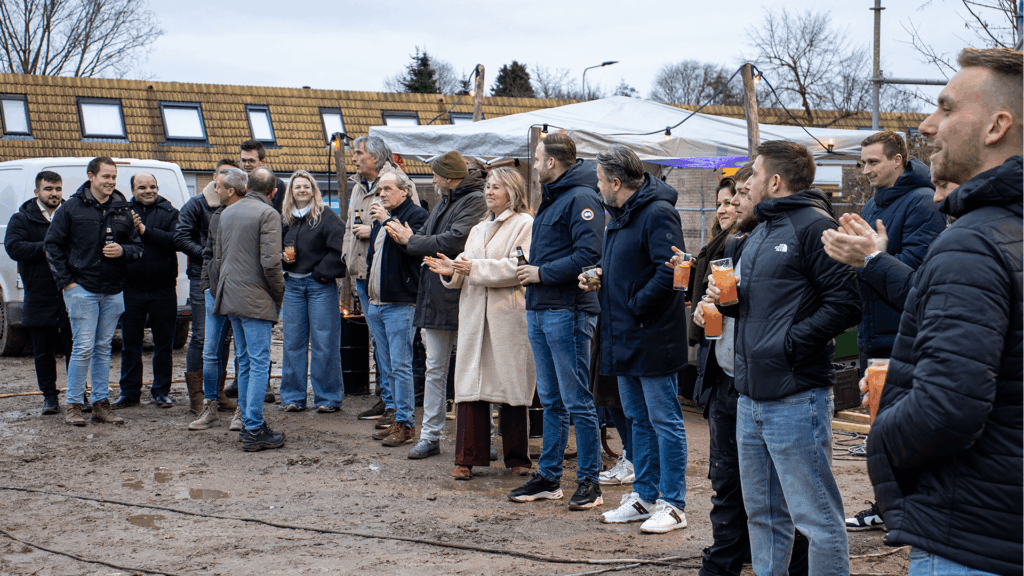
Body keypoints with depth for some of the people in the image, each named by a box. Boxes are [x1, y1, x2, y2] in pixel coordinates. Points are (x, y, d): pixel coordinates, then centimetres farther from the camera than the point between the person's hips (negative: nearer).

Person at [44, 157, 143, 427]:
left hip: (113, 292, 4)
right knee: (83, 348, -6)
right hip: (82, 290, -4)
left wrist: (123, 251, -8)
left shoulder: (123, 210, 10)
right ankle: (73, 406, 3)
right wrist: (66, 280, -6)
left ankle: (101, 404, 15)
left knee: (103, 349, 9)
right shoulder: (71, 208, -1)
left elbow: (138, 246, 16)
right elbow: (52, 245, 1)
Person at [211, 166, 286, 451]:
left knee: (245, 362, 15)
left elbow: (218, 257, 18)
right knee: (259, 364, -5)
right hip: (256, 299, -8)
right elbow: (270, 262, -18)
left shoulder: (227, 212, 14)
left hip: (231, 297, 8)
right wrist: (279, 293, -4)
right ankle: (254, 431, -5)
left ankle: (249, 424, 19)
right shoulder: (268, 214, -11)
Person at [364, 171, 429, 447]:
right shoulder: (381, 217, 20)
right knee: (387, 368, 11)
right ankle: (400, 420, 18)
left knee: (400, 366, -9)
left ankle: (405, 423, -3)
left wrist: (387, 221, -18)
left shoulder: (416, 215, -6)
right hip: (376, 304, 9)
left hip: (400, 304, -9)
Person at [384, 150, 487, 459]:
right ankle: (430, 436, 16)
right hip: (436, 296, 8)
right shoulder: (443, 202, 19)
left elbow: (455, 241, -21)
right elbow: (426, 235, 16)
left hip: (461, 295, -8)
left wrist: (412, 241, -10)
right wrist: (407, 238, -6)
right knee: (435, 368, 10)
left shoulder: (476, 201, -10)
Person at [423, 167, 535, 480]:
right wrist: (452, 271, -1)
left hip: (509, 316, -6)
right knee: (471, 385, 0)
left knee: (510, 386, 1)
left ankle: (516, 457, 13)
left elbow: (521, 267, -15)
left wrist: (476, 268, -15)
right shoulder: (478, 230, 23)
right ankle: (468, 458, 5)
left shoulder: (525, 225, -2)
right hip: (474, 316, 6)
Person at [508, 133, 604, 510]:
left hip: (567, 312, -10)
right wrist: (530, 272, 8)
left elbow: (588, 255, -22)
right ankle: (548, 478, 21)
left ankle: (589, 481, 5)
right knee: (551, 401, 14)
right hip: (540, 310, 10)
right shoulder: (551, 197, 19)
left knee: (577, 401, -3)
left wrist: (542, 273, -15)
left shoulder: (581, 198, -12)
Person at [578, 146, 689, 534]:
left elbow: (669, 271, -25)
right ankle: (644, 496, 26)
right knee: (639, 420, 16)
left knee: (664, 421, -2)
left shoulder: (658, 213, -16)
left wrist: (635, 306, -18)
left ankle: (672, 505, 6)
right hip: (624, 338, 10)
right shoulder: (620, 215, 15)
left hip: (653, 338, -10)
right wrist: (599, 278, 8)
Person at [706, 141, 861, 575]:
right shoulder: (759, 234, 19)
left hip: (796, 399, -9)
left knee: (815, 517, -3)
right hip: (751, 398, 9)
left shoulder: (814, 226, -11)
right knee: (762, 513, 17)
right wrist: (727, 299, 6)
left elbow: (845, 303, -19)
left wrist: (790, 342, -19)